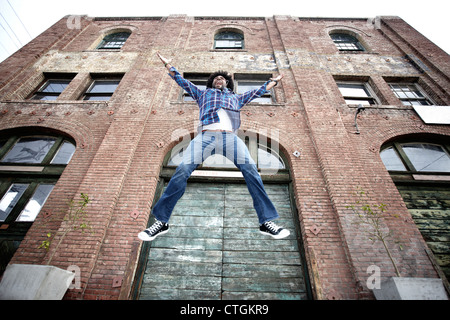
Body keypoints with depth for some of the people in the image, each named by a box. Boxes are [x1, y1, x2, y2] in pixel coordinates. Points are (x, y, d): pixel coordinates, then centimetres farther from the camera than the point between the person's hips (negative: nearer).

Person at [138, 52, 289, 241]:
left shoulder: (236, 98, 39)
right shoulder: (203, 94, 37)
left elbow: (258, 91, 48)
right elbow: (182, 81, 42)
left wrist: (274, 81, 57)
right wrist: (168, 65, 46)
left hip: (230, 137, 1)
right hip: (206, 136, 0)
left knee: (251, 171, -20)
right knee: (182, 171, -18)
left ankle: (266, 222, -12)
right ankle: (161, 222, -7)